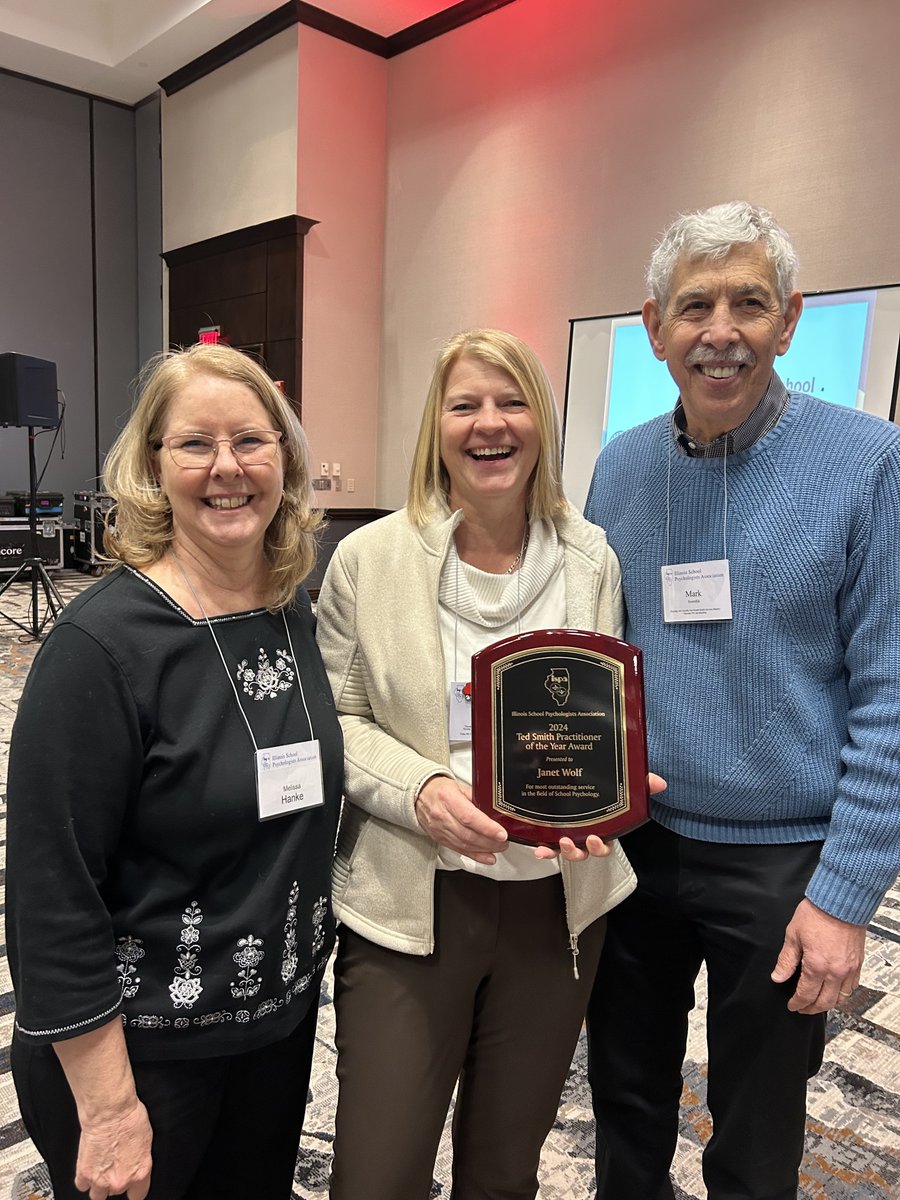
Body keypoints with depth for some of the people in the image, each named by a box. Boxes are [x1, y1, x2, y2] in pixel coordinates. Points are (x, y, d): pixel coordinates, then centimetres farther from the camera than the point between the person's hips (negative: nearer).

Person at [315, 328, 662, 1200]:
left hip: (556, 902, 3)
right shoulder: (367, 558, -7)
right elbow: (336, 718, -3)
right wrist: (420, 789, -20)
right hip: (408, 902, -2)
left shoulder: (592, 558, -1)